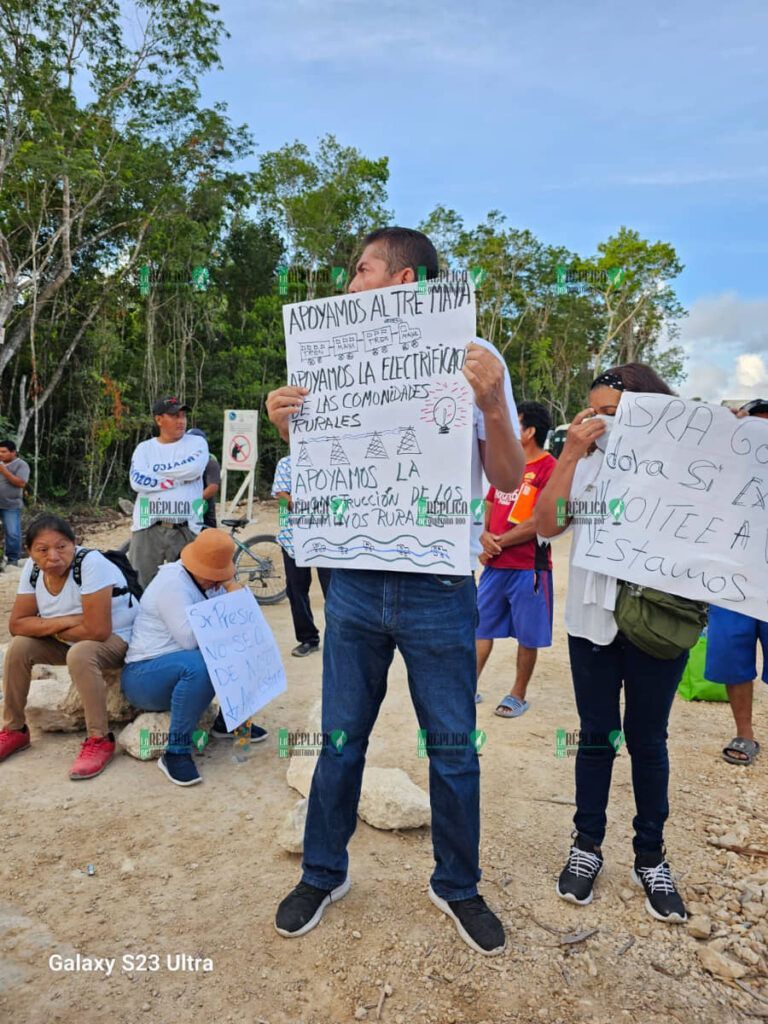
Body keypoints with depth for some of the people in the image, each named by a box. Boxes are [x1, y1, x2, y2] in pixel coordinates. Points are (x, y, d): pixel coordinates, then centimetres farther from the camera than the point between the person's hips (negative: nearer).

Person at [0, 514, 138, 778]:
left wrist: (49, 627, -17)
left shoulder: (91, 564, -31)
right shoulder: (32, 568, -10)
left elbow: (97, 630, -33)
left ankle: (100, 740, -21)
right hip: (70, 640, 7)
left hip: (116, 638, -7)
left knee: (80, 654, -34)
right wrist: (64, 622, -24)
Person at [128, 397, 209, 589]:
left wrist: (155, 470, -6)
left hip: (185, 530, -1)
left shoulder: (196, 442, 6)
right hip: (148, 529, 1)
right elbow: (137, 481, -8)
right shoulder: (144, 448, 9)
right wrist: (179, 479, -10)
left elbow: (194, 468, -16)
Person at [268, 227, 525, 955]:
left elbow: (508, 481, -6)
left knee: (453, 753, 10)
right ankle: (323, 874, 36)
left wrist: (493, 405, -23)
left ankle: (456, 886, 34)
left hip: (438, 591, -3)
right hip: (355, 583, 3)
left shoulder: (475, 357, -3)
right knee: (340, 742, 14)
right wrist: (287, 427, -4)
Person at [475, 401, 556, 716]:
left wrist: (499, 542, -11)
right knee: (481, 626, 11)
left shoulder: (549, 468, -10)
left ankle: (518, 696, 21)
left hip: (528, 568, -7)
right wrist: (485, 536, -3)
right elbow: (488, 507, 17)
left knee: (527, 636, 7)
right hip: (494, 565, 7)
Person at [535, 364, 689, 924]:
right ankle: (588, 845, 29)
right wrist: (570, 454, -14)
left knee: (648, 739, 13)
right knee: (596, 736, 13)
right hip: (592, 619, 2)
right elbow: (547, 525, -10)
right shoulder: (585, 462, 1)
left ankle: (651, 857, 30)